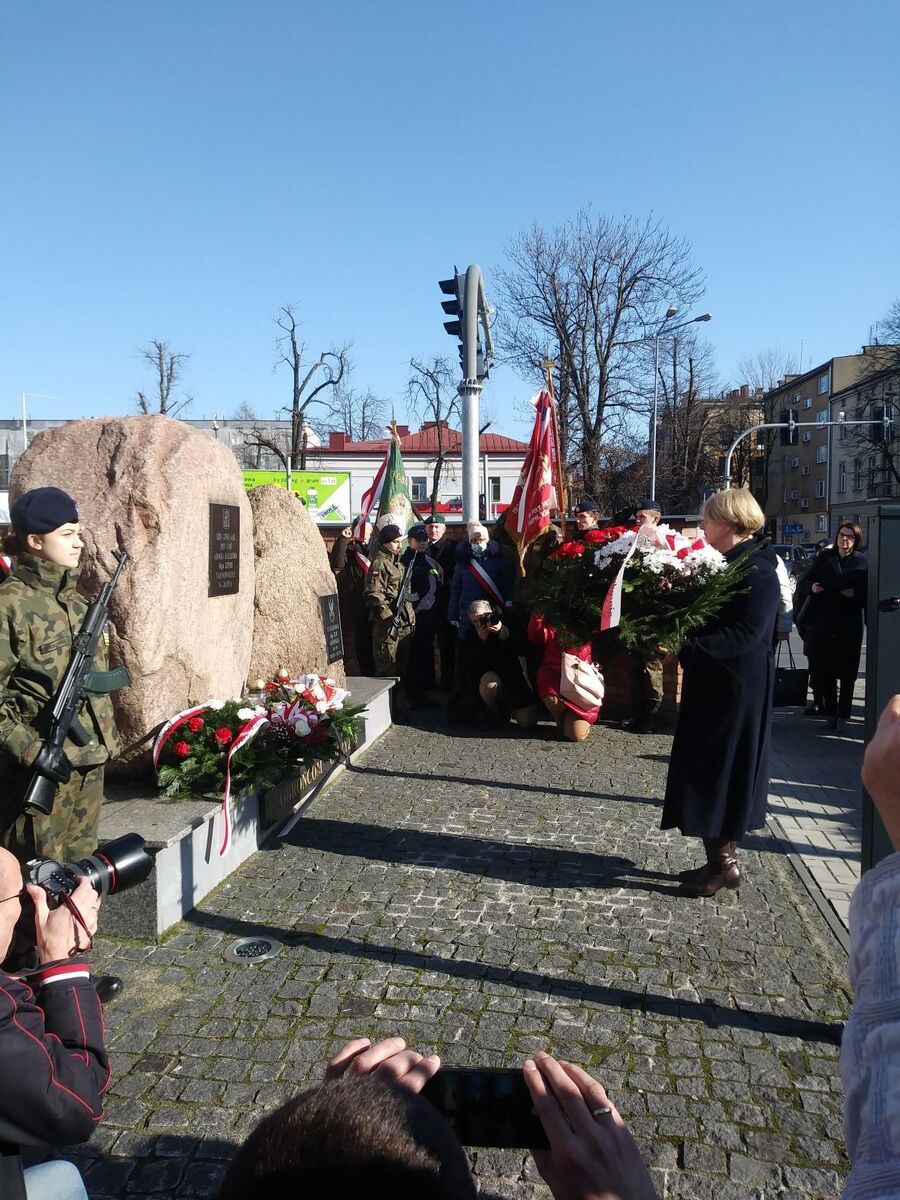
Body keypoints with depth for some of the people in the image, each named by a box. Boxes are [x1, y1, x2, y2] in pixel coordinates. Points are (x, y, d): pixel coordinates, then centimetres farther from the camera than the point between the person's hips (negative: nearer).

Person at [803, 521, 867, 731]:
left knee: (848, 671, 4)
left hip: (850, 624, -2)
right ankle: (830, 712, 16)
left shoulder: (863, 562, 0)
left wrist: (855, 594, -20)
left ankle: (844, 713, 15)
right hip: (823, 622, 2)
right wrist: (812, 587, -7)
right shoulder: (823, 558, 8)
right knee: (826, 669, 5)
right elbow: (809, 580, 14)